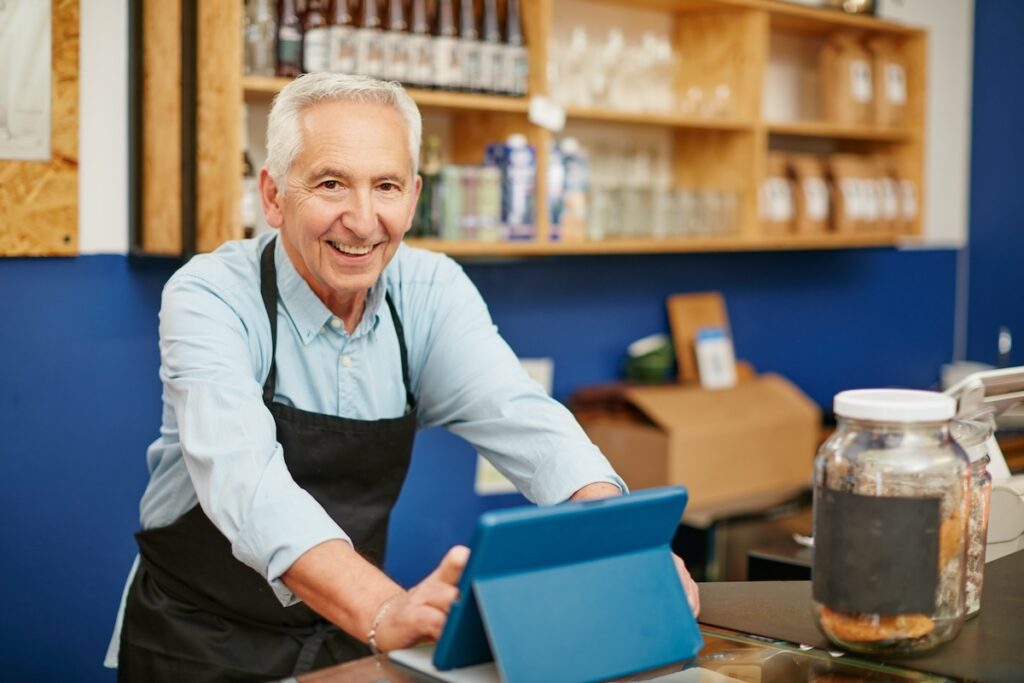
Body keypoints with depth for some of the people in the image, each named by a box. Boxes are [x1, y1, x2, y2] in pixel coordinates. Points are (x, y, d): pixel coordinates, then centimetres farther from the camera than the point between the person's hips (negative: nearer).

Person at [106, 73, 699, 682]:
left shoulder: (432, 293, -4)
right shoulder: (210, 299, -17)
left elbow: (522, 422, -14)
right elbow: (244, 480, -32)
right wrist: (384, 612, -47)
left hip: (349, 631, 3)